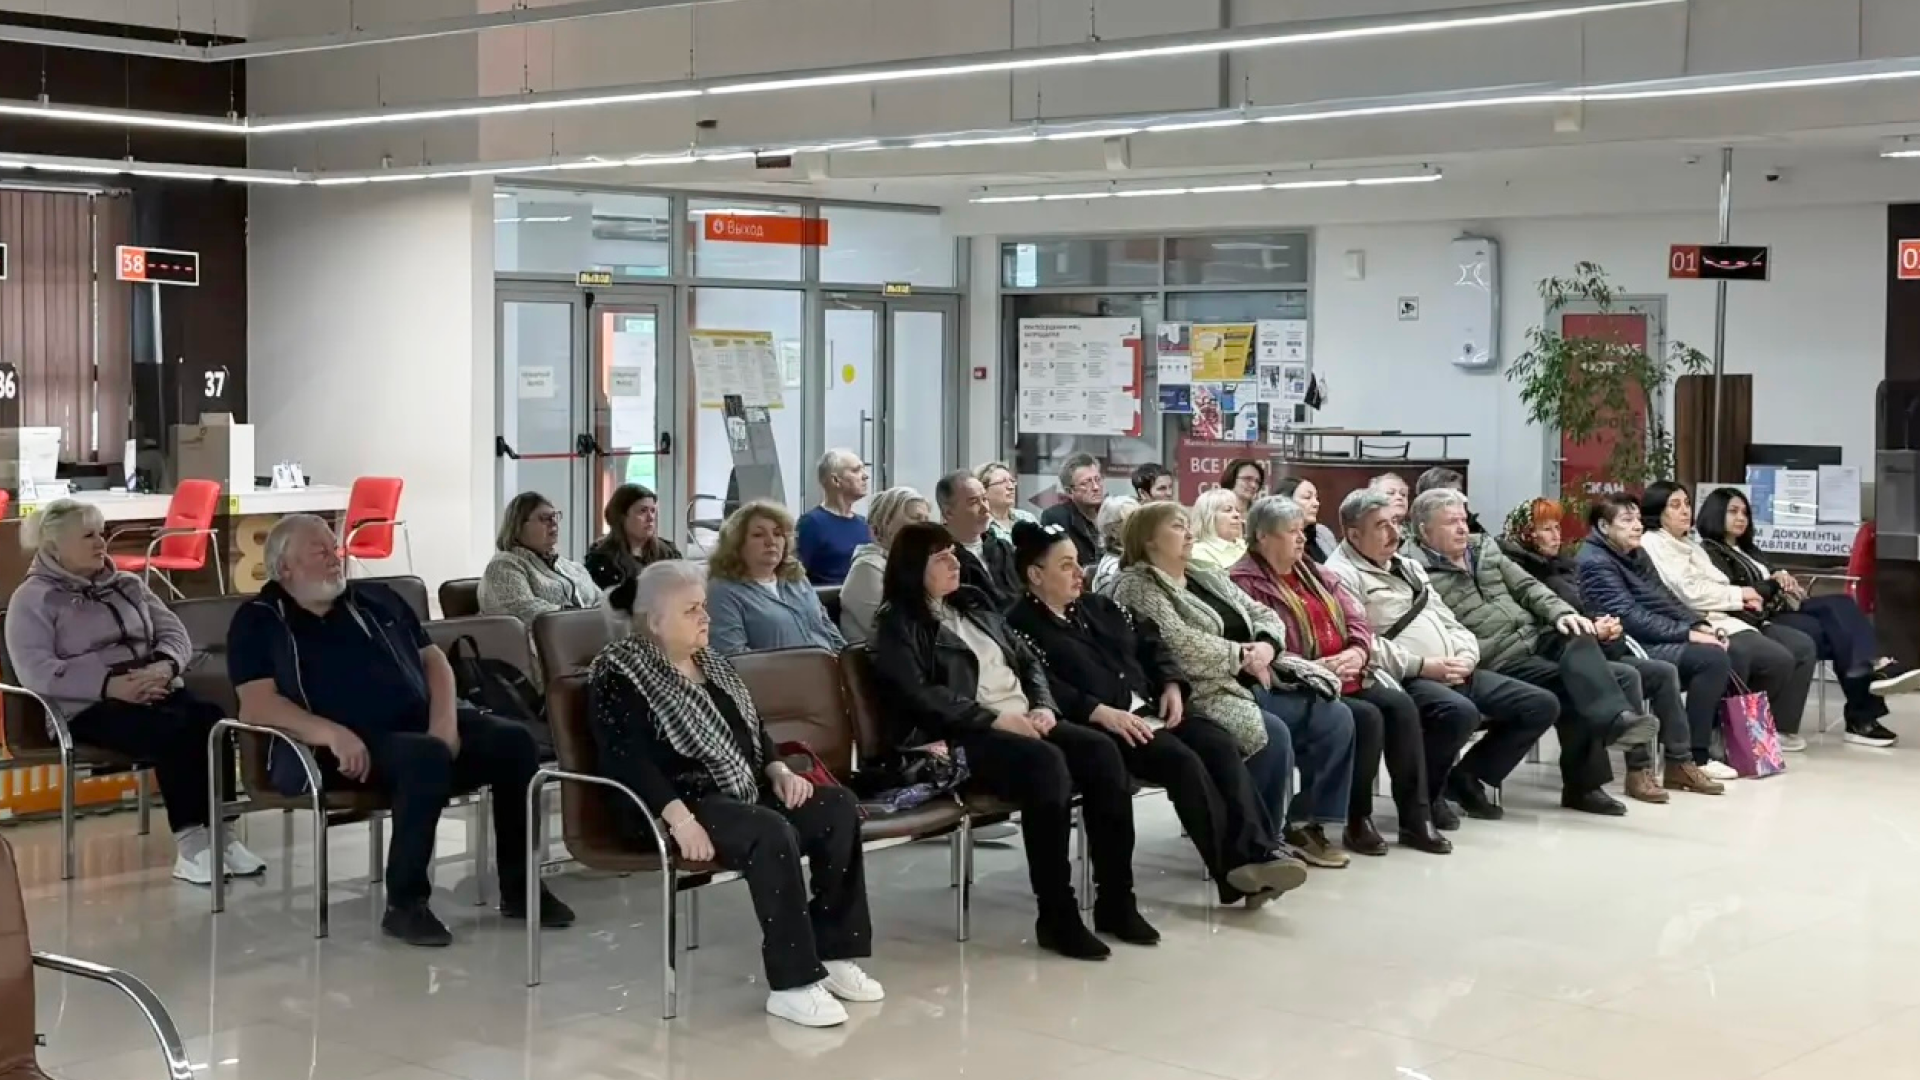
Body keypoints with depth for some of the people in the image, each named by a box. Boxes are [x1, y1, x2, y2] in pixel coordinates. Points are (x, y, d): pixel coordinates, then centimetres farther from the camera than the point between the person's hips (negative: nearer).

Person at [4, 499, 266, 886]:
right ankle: (190, 842, -30)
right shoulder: (33, 599, 3)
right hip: (89, 706, -5)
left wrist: (163, 667, -12)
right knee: (173, 730, -34)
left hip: (154, 692, 5)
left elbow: (175, 634, 14)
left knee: (212, 719, -28)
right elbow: (36, 672, -12)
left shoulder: (128, 584, 21)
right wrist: (110, 684, -23)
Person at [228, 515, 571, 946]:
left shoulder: (377, 599, 22)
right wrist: (333, 733, -24)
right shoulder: (259, 621, 5)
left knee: (513, 740, -18)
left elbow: (432, 659, 18)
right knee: (427, 757, -36)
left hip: (423, 726, 6)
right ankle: (405, 903, -26)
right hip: (353, 747, -6)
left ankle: (519, 887, -6)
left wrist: (445, 721, -3)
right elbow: (257, 704, -8)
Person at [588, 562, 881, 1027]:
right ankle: (792, 985, -32)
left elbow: (749, 727, 23)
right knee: (772, 833, -34)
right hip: (681, 802, -9)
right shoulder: (619, 675, -8)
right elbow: (628, 760, -20)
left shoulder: (709, 662, 18)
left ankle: (834, 951, -7)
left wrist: (778, 769, 2)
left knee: (838, 806, -11)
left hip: (744, 792, 9)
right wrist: (681, 818, -32)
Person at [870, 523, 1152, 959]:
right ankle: (1056, 916, -29)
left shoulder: (974, 604, 22)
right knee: (1047, 762, -35)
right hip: (962, 737, -7)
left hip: (1023, 722, 7)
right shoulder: (898, 624, 0)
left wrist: (1043, 706, 1)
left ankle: (1115, 901, -15)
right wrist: (995, 718, -18)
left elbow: (1028, 661, 22)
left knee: (1102, 751, -19)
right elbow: (920, 696, -14)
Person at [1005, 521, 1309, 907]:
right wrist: (1101, 712, -26)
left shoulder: (1098, 606, 23)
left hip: (1150, 707, 8)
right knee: (1183, 760, -29)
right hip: (1100, 725, -8)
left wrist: (1171, 684, 5)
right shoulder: (1022, 626, -4)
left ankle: (1255, 851, -27)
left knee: (1221, 745, -18)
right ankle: (1234, 867, -26)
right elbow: (1042, 687, -18)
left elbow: (1149, 642, 24)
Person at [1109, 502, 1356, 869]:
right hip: (1202, 694, -9)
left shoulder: (1208, 578, 21)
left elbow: (1264, 616, 17)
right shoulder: (1137, 588, -6)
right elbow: (1181, 646, -20)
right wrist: (1241, 654, -11)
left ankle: (1304, 824, 3)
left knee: (1336, 718, -5)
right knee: (1273, 735, -31)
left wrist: (1265, 647, -6)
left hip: (1255, 683, 9)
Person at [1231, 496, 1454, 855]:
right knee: (1366, 717, -28)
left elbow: (1357, 620, 15)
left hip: (1349, 677, 7)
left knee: (1401, 705, -17)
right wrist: (1318, 667, -22)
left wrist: (1357, 653, -8)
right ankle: (1357, 821, -13)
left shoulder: (1313, 572, 20)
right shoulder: (1245, 583, -7)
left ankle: (1416, 818, -13)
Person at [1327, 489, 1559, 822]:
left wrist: (1466, 656, 0)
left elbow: (1448, 622, 22)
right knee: (1461, 711, -38)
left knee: (1542, 704, 1)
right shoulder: (1341, 574, -6)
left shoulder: (1408, 566, 23)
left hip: (1457, 673, 9)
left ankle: (1466, 778, 9)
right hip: (1403, 680, -9)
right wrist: (1422, 666, -19)